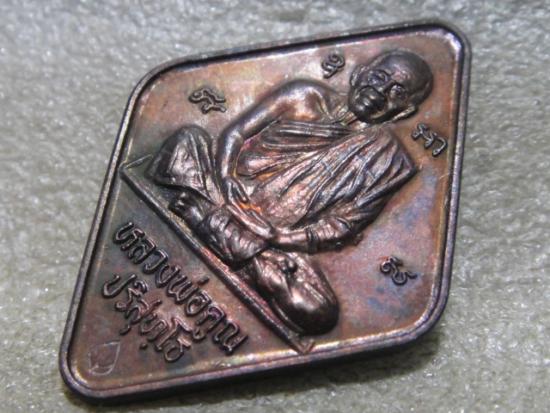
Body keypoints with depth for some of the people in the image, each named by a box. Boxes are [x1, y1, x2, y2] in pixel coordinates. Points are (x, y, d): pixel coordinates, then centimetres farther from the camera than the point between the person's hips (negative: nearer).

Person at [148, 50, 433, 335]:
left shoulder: (387, 158, 6)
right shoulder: (306, 96, 12)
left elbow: (342, 227, -3)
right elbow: (234, 133, 8)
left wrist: (271, 237, -16)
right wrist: (225, 182, -13)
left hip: (274, 242, -1)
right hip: (223, 199, 1)